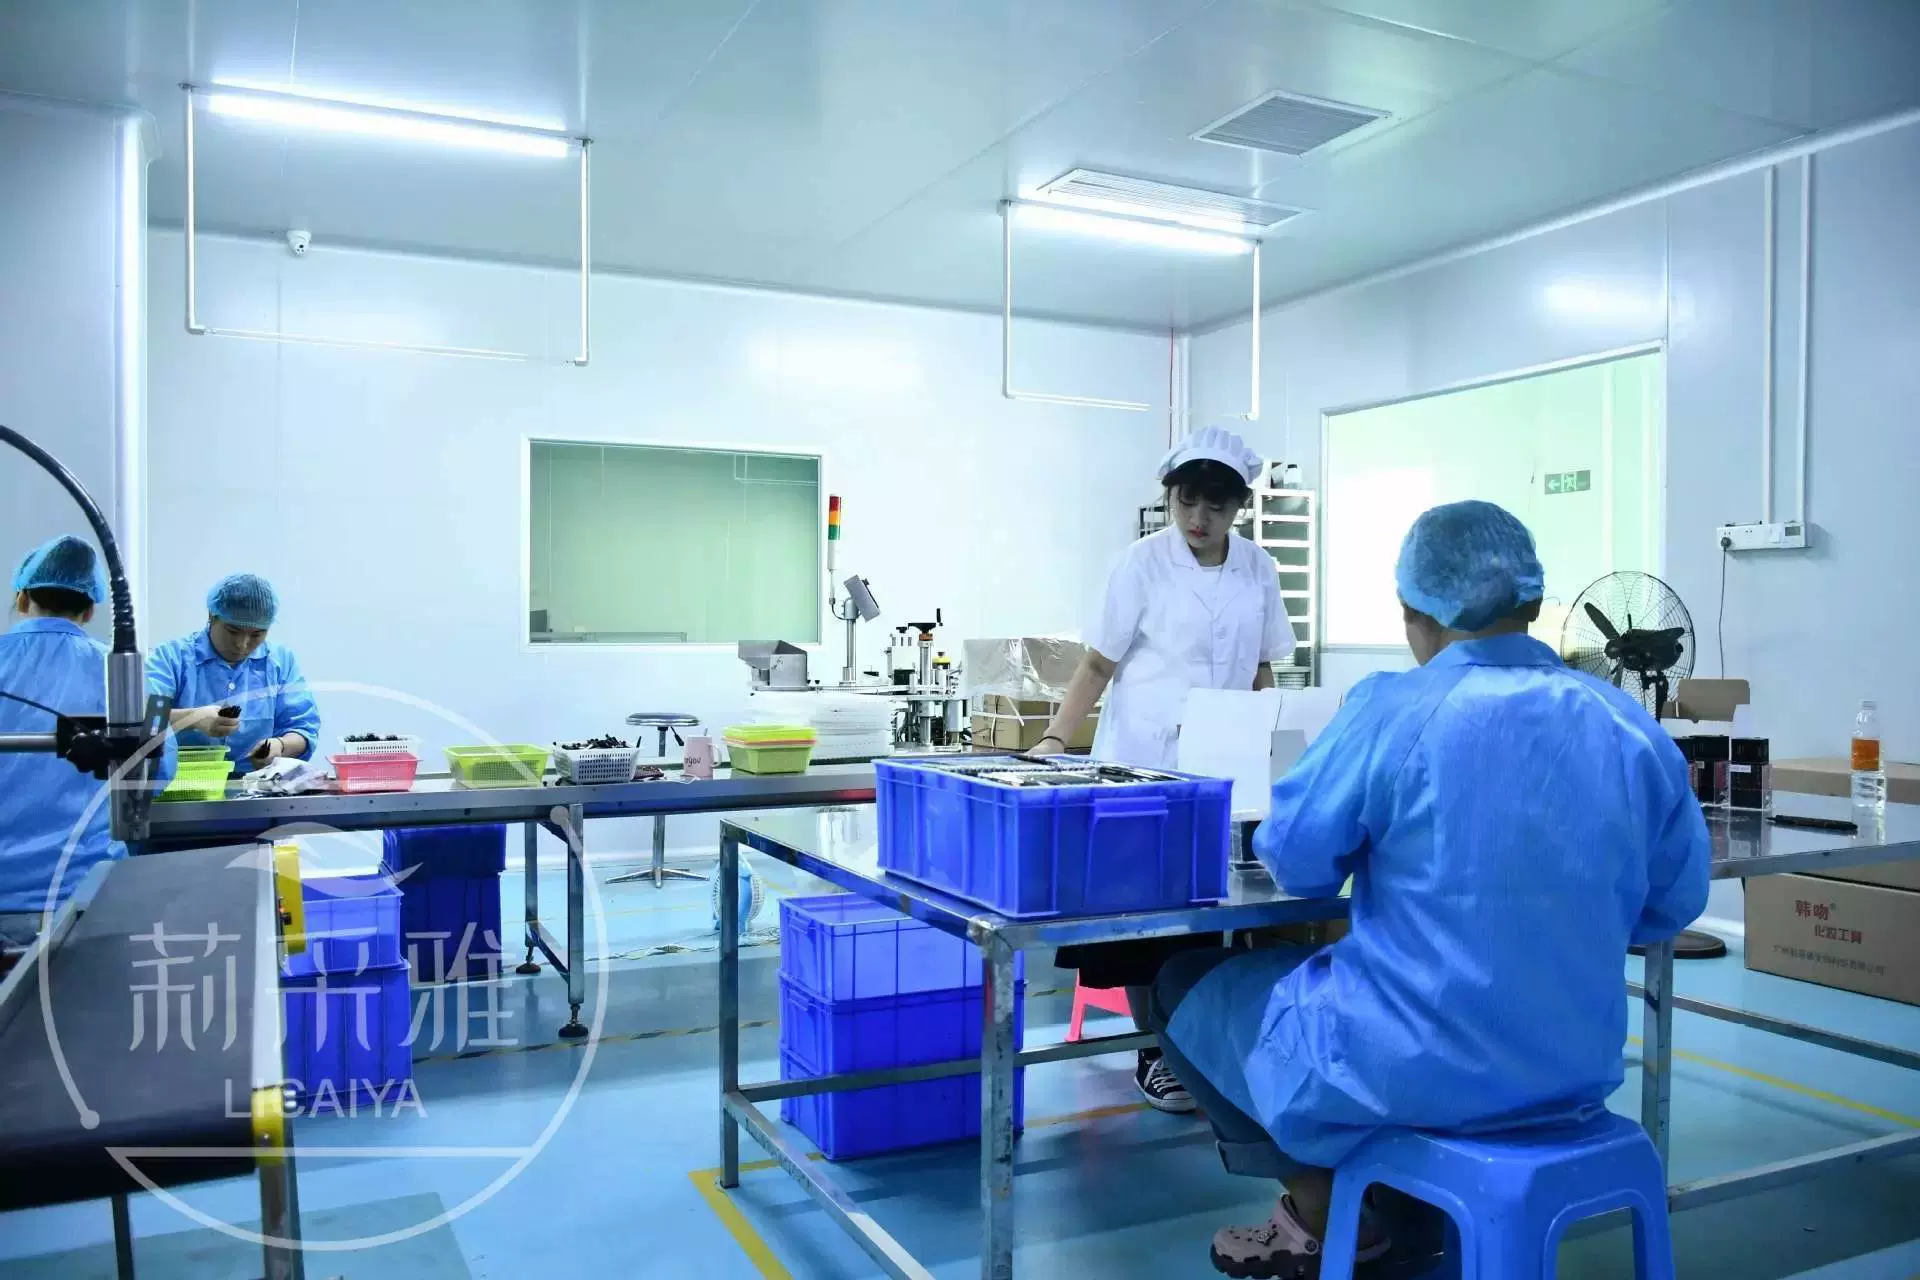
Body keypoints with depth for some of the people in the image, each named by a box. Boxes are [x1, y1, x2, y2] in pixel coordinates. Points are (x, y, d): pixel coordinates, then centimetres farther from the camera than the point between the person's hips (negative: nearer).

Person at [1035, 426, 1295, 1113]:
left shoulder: (1258, 570, 5)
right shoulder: (1143, 563, -6)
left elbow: (1261, 671, 13)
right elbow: (1098, 665, -5)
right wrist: (1054, 740, -15)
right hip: (1143, 761, -3)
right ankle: (1154, 1053, 14)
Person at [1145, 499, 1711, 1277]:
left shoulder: (1392, 712, -17)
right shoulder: (1633, 729, -2)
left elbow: (1295, 863, -6)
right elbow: (1672, 907, 9)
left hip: (1417, 1072, -6)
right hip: (1577, 1071, 6)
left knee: (1186, 984, 18)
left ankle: (1330, 1216, 24)